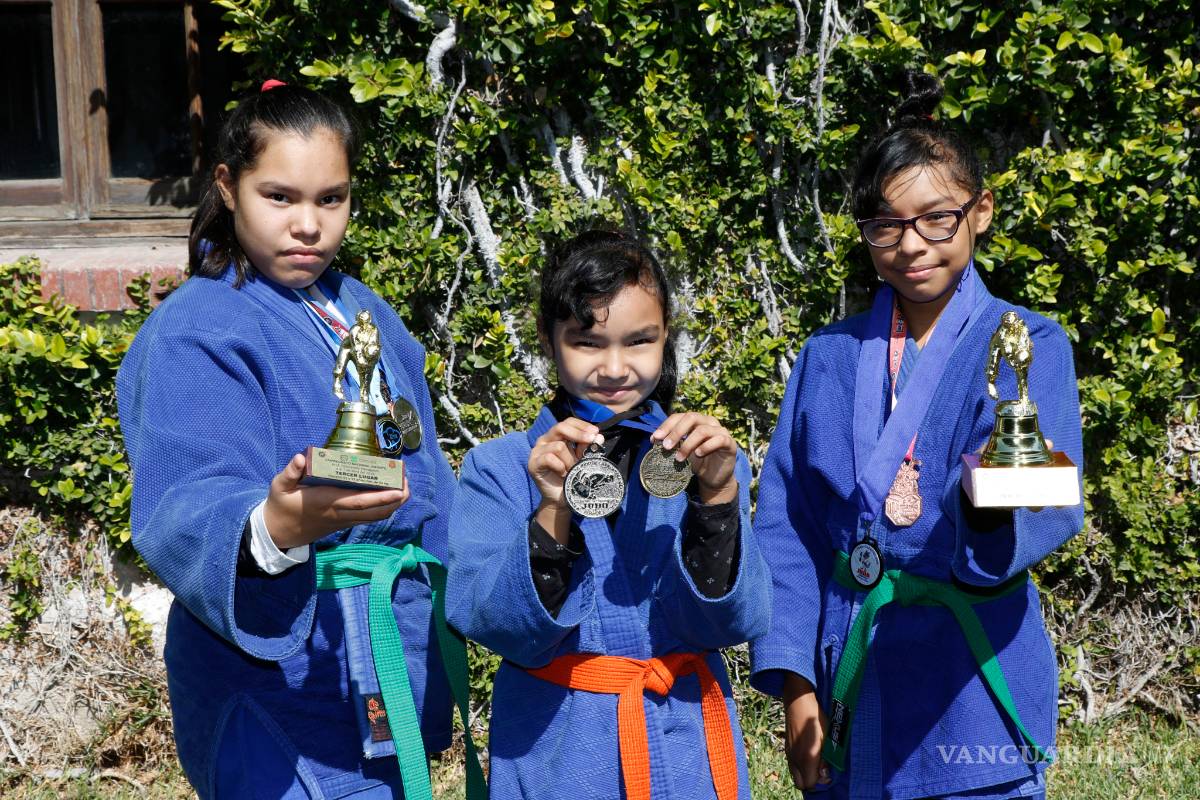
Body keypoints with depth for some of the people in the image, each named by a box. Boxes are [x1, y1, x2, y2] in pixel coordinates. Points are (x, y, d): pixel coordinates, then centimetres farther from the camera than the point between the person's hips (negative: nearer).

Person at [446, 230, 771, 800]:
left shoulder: (706, 459, 0)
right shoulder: (499, 468, -4)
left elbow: (737, 622, -9)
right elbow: (492, 625, -14)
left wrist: (717, 496, -22)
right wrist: (554, 513, -26)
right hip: (553, 753, -1)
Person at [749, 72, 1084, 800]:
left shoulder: (1028, 347, -3)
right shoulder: (830, 357, 6)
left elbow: (1050, 505, -18)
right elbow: (786, 526, 4)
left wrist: (993, 505, -41)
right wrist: (792, 679, -5)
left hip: (971, 685, -3)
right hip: (851, 679, 3)